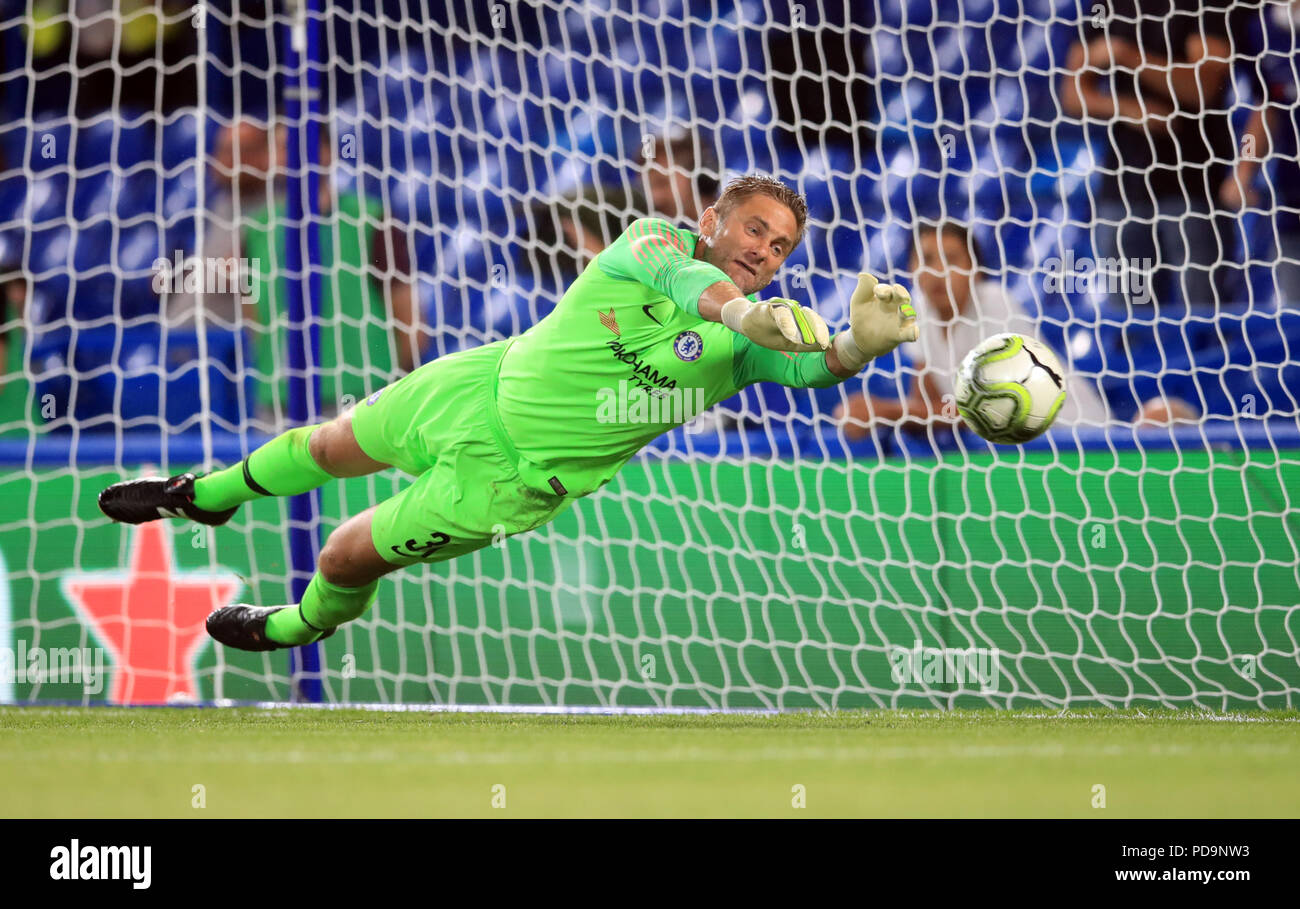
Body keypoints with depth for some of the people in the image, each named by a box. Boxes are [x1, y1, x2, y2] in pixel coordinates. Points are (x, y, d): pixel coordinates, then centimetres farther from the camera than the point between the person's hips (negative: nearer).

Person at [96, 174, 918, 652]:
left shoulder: (747, 348, -16)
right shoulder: (656, 238, -16)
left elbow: (813, 366, -35)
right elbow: (675, 272, -38)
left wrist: (861, 345, -58)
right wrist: (737, 308, -60)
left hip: (508, 473, -2)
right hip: (482, 383, 2)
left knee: (347, 557, 5)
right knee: (331, 446, 22)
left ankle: (309, 623, 42)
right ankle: (210, 494, 54)